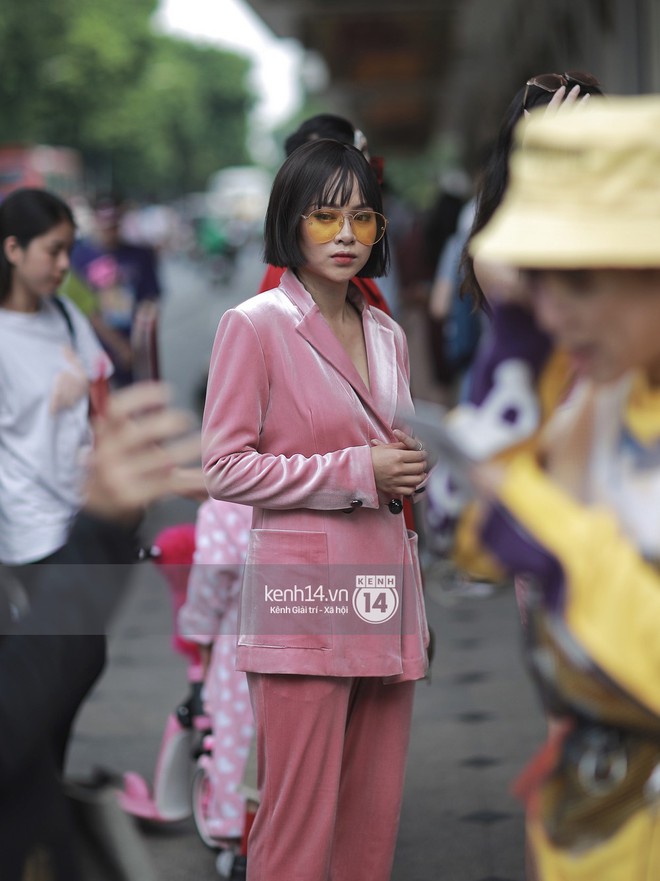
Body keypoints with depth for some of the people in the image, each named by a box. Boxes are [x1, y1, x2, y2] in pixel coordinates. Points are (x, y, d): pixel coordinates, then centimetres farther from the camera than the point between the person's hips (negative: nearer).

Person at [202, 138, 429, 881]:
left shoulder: (387, 336, 16)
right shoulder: (255, 324, -4)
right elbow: (224, 468, -8)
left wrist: (407, 471, 9)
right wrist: (356, 472, -12)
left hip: (384, 591, 7)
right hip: (303, 594, -6)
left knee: (376, 819, 8)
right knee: (300, 821, -6)